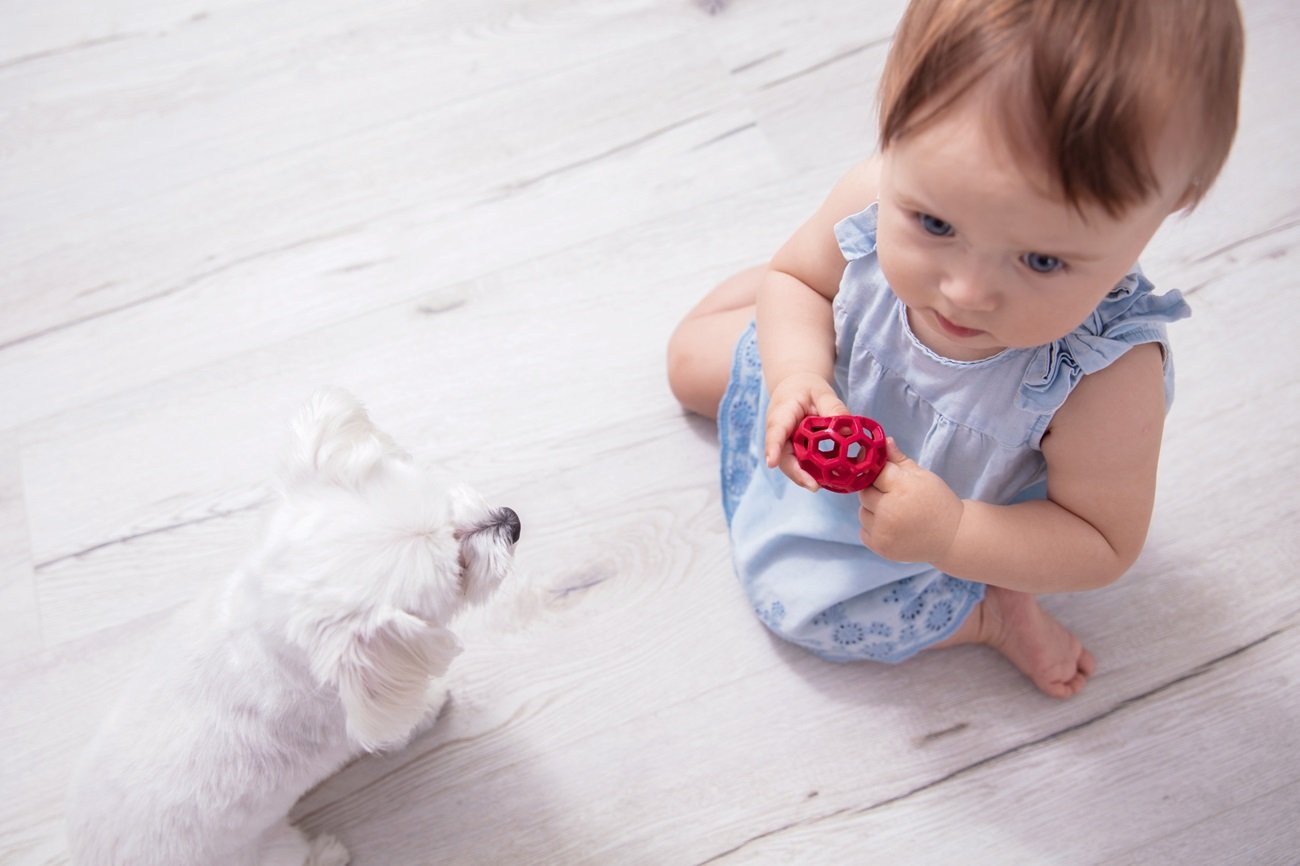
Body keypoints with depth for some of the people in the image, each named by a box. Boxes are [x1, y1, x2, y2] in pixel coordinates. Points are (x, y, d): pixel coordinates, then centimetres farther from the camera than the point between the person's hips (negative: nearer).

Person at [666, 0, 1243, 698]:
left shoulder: (1105, 378, -43)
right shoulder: (875, 197, -37)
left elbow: (1102, 547, -26)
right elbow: (795, 278, -14)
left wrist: (951, 536, -40)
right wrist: (798, 374, -35)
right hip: (839, 378, 4)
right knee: (691, 357, 23)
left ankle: (987, 611, 13)